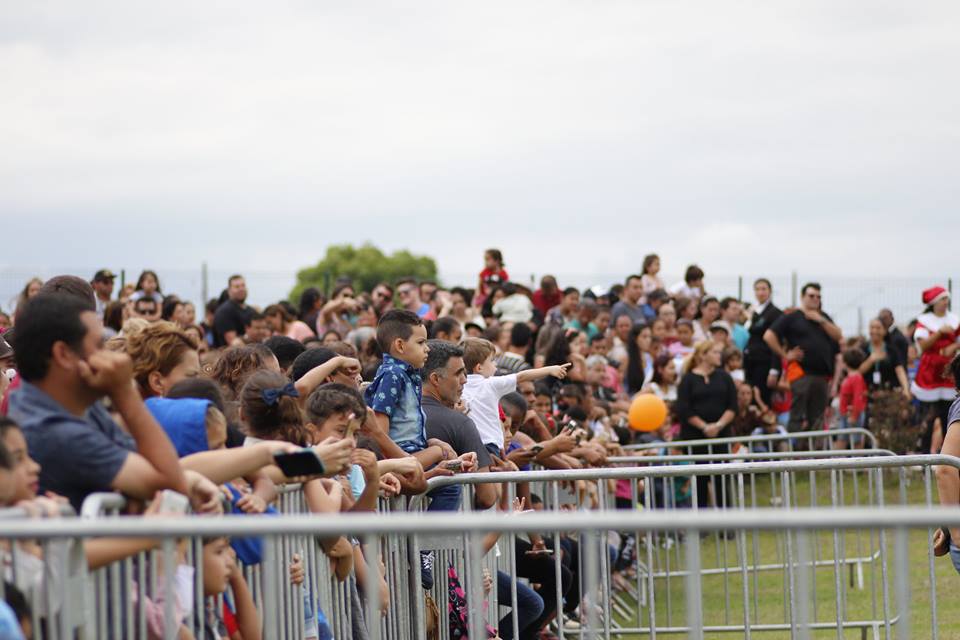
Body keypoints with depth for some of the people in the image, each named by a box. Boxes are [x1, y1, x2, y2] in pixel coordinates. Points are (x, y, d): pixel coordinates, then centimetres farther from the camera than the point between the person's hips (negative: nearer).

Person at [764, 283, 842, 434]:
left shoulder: (824, 318, 20)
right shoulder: (791, 317, 3)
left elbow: (838, 336, 8)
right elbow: (769, 336, -5)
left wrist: (821, 320, -2)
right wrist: (785, 355, -6)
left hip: (822, 374, 6)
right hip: (800, 372, -6)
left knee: (817, 419, 8)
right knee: (798, 417, -9)